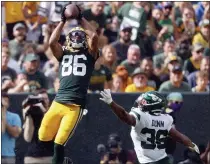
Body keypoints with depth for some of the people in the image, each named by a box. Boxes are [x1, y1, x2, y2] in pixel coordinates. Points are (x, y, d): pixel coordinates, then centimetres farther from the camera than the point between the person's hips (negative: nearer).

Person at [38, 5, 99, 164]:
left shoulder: (90, 54, 11)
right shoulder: (63, 54, 17)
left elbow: (94, 37, -6)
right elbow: (52, 42, -1)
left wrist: (81, 19, 3)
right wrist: (63, 21, 2)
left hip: (75, 106, -3)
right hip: (58, 102, 3)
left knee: (59, 142, -8)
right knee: (44, 137, -3)